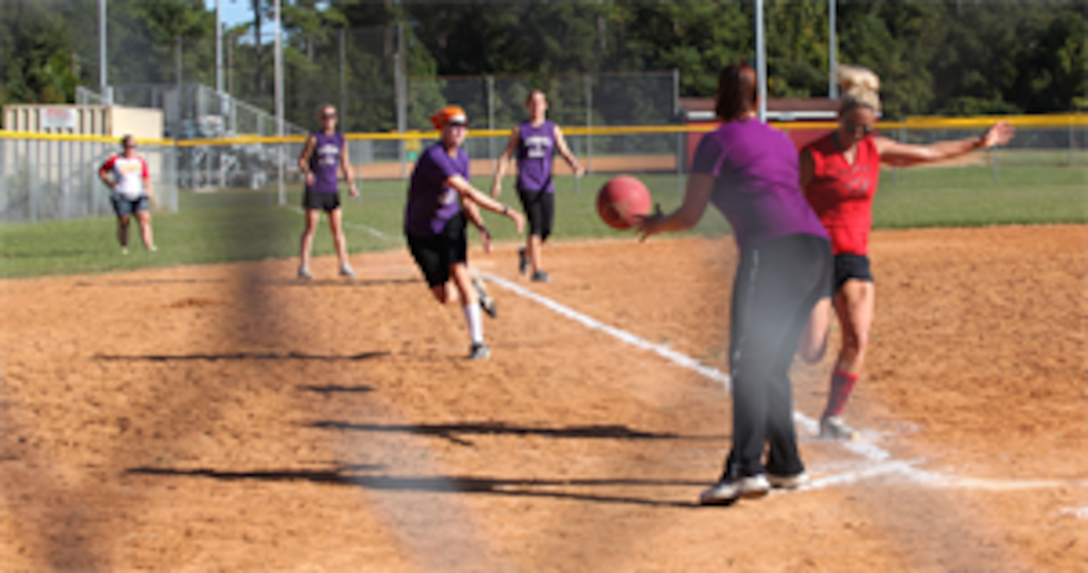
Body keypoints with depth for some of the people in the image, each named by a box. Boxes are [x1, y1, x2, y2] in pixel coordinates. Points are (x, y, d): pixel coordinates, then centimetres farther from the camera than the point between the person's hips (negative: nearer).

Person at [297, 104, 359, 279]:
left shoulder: (341, 140, 8)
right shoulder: (314, 138, -4)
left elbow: (346, 165, 14)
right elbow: (302, 160, -3)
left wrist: (351, 184, 1)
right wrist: (307, 172, -24)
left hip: (332, 190, 4)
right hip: (314, 189, -4)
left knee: (337, 228, 4)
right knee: (311, 227, -3)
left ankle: (344, 265, 9)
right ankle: (303, 266, 1)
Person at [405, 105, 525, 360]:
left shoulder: (462, 157, 0)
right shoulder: (434, 157, -27)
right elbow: (469, 192, -33)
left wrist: (481, 227, -6)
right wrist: (506, 211, -35)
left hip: (450, 224, 5)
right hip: (422, 232, -5)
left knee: (459, 273, -20)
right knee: (445, 297, -5)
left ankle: (478, 342, -15)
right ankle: (474, 288, 31)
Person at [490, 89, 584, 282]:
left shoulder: (553, 129, 12)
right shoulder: (520, 130, 8)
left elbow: (565, 152, 2)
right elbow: (505, 156, 7)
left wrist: (575, 165, -20)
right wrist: (497, 180, -4)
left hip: (546, 186, 3)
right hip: (527, 185, -3)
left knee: (546, 230, -2)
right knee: (535, 225, -16)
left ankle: (526, 252, 30)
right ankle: (537, 270, -16)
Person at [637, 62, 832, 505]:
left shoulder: (718, 141, 7)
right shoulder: (782, 141, 27)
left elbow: (690, 215, 4)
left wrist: (652, 225, 23)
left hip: (773, 251, -8)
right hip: (818, 250, 8)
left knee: (748, 364, -13)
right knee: (773, 364, 17)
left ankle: (745, 468, -27)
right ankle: (786, 466, 19)